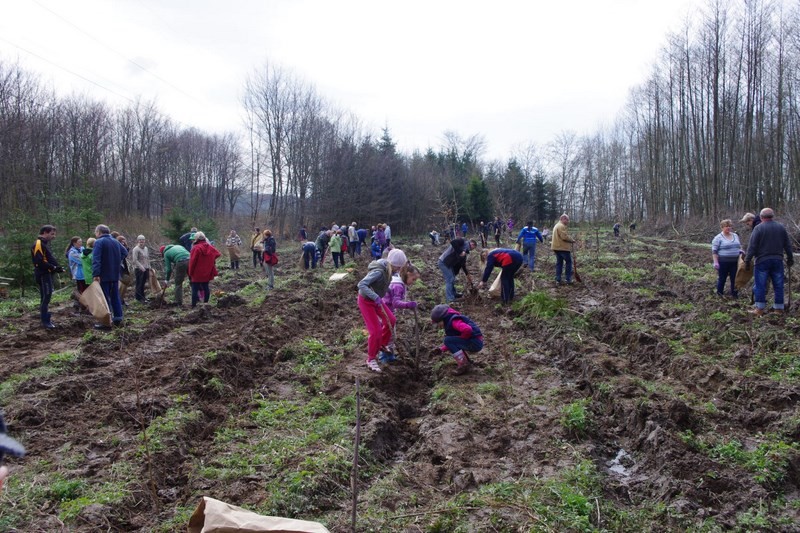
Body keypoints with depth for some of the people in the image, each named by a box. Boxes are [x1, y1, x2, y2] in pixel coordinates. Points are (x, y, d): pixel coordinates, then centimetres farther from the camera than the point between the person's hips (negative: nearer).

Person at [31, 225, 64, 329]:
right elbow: (40, 262, -23)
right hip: (43, 275, -10)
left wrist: (56, 267, 8)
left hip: (46, 274, 10)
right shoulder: (38, 244, -14)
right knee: (46, 297, -8)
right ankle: (45, 321, -5)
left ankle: (45, 319, 20)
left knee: (46, 298, 14)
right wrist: (54, 267, -19)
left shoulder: (44, 244, 18)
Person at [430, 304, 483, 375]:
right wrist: (441, 349, 10)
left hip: (475, 343, -10)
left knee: (448, 340, -15)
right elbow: (452, 342, 22)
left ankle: (463, 365, -16)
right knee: (450, 342, 22)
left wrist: (462, 338, -14)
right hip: (475, 343, 10)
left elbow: (468, 329, -32)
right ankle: (466, 361, 16)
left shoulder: (454, 321, -14)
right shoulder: (449, 322, 18)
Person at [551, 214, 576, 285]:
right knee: (568, 262, 0)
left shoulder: (556, 225, 20)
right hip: (563, 247, -10)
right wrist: (572, 240, -7)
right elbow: (565, 237, -22)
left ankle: (558, 280, 8)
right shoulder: (561, 226, -15)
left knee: (559, 263, 10)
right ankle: (568, 279, 1)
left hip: (557, 247, 10)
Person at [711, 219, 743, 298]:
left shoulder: (735, 236, 12)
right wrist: (716, 262, -16)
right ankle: (719, 294, 18)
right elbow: (714, 251, -9)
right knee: (722, 279, 5)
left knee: (734, 279, 6)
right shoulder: (718, 238, -6)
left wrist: (741, 251, 3)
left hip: (734, 262, 5)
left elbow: (739, 246, 24)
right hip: (723, 263, -5)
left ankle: (734, 294, 16)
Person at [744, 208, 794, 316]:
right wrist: (790, 258, 23)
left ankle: (760, 309, 1)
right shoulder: (781, 227, 7)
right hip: (778, 260, 4)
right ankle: (779, 308, 14)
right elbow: (788, 245, 13)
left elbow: (752, 246, -10)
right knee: (778, 285, 10)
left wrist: (747, 260, -5)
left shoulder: (758, 228, -7)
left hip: (762, 260, -4)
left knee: (760, 285, 0)